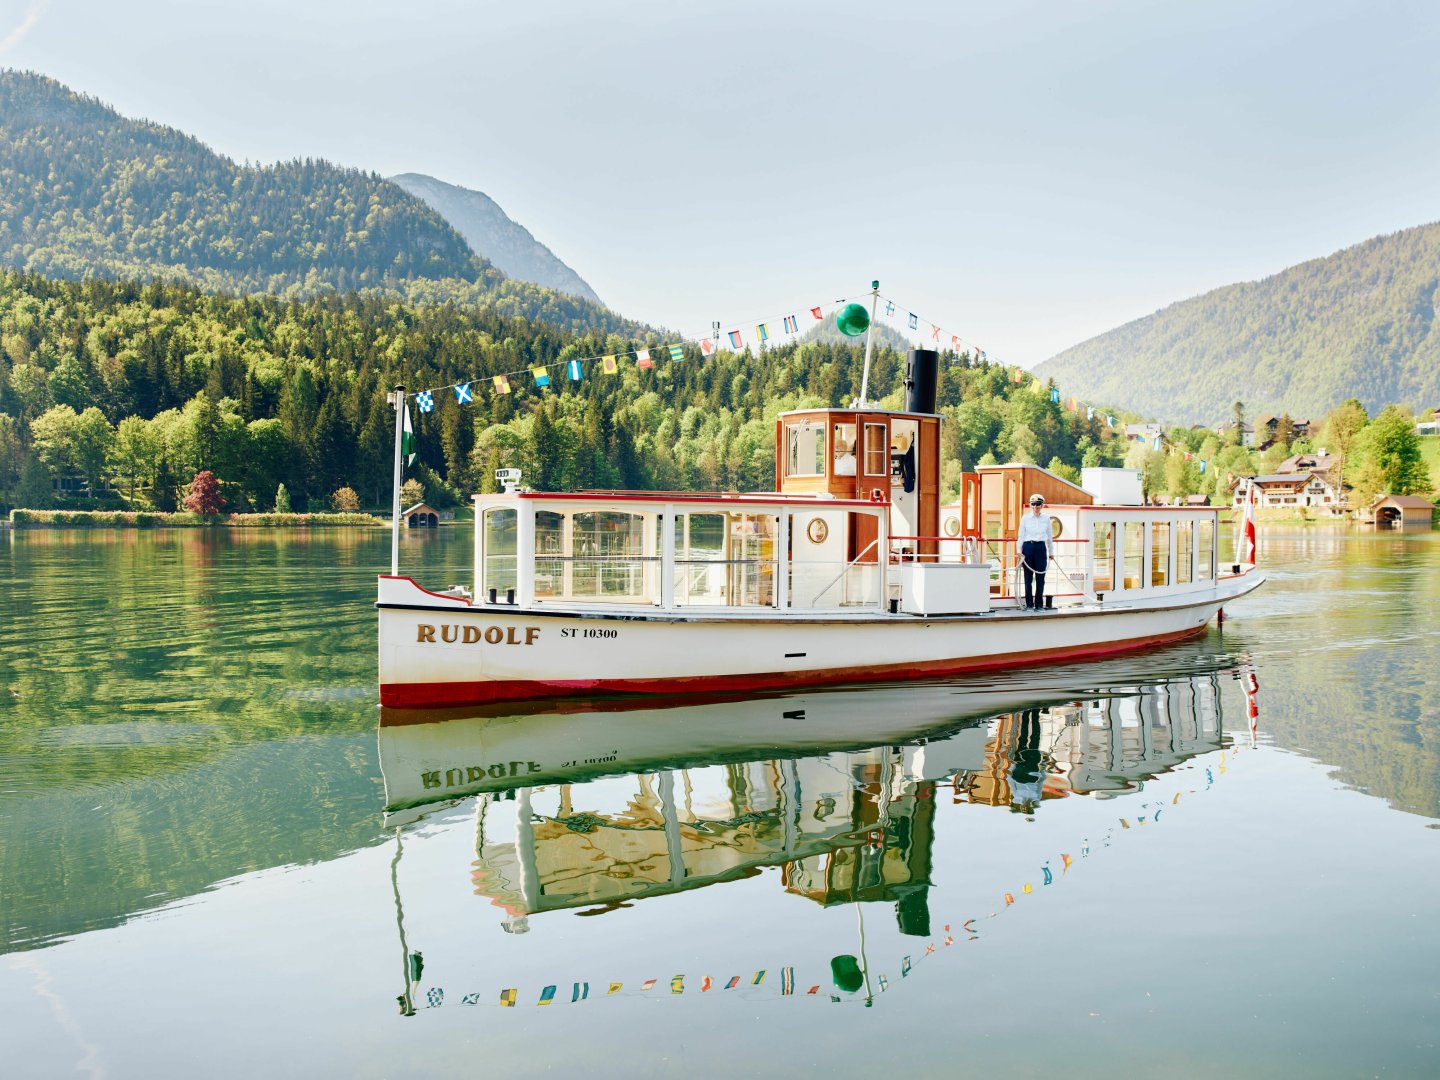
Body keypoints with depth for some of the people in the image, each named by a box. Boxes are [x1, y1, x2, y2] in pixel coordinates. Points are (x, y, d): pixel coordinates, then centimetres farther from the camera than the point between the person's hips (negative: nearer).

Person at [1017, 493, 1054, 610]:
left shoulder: (1046, 518, 5)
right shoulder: (1025, 518, 2)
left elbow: (1050, 536, 11)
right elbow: (1021, 536, 3)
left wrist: (1051, 552, 13)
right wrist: (1019, 551, -3)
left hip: (1041, 548, 1)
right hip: (1028, 547, -1)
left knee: (1040, 577, 2)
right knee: (1028, 577, 2)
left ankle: (1039, 604, 10)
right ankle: (1029, 604, 8)